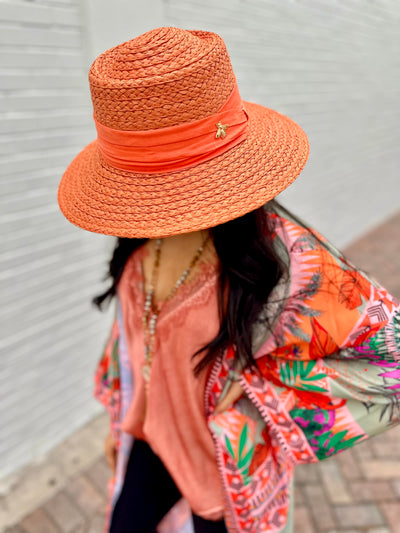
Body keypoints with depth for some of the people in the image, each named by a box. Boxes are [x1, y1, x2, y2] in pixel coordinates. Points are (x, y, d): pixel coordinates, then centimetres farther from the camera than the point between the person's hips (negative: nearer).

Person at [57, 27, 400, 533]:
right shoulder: (144, 236, -14)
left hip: (229, 468, -4)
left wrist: (266, 396, -24)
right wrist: (120, 417, 13)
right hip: (150, 440, 5)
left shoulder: (291, 264, -34)